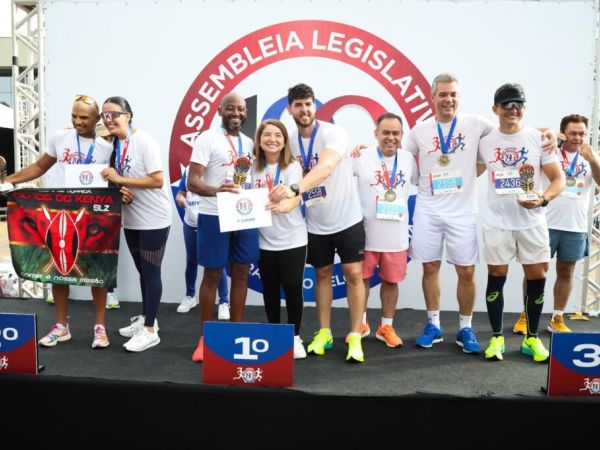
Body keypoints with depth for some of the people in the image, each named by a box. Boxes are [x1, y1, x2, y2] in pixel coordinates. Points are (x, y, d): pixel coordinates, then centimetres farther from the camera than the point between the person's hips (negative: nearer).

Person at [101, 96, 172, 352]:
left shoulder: (144, 141, -16)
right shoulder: (116, 143, 7)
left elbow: (158, 180, -22)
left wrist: (120, 180, -21)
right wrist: (112, 180, -3)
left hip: (153, 220, -8)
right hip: (132, 219, 8)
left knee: (151, 273, 0)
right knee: (142, 271, 19)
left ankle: (150, 331, 10)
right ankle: (146, 318, 34)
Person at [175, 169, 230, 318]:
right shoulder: (188, 170, 4)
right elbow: (180, 193, 8)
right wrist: (180, 199, -15)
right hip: (190, 224, 5)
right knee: (191, 261, 19)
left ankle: (224, 302, 10)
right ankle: (190, 296, 36)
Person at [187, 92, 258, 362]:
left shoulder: (249, 143, 14)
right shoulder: (207, 139, -5)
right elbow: (192, 182, -13)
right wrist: (215, 190, -33)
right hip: (215, 216, -5)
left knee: (241, 273, 8)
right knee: (212, 275, 1)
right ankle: (205, 337, 14)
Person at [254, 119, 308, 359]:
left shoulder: (292, 167, -8)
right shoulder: (254, 168, 2)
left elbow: (295, 199, -22)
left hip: (292, 239, -3)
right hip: (265, 241, 3)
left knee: (293, 288, 0)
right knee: (270, 290, 12)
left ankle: (294, 337, 17)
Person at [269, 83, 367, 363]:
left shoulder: (334, 133, -18)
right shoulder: (290, 141, 0)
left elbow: (326, 167, -37)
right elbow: (295, 179, 6)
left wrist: (295, 189, -52)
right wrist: (288, 202, -15)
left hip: (347, 219, -4)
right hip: (315, 223, 4)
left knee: (353, 274, -1)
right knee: (323, 274, 12)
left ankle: (355, 336, 10)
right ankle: (324, 332, 24)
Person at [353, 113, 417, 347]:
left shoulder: (408, 158, 3)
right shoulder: (361, 157, -8)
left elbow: (419, 181, 17)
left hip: (396, 234, 3)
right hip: (366, 231, -2)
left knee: (391, 280, 12)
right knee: (362, 278, 9)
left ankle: (386, 326, 28)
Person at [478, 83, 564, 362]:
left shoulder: (538, 138, -1)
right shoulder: (485, 141, 3)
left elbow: (558, 179, -2)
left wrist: (543, 199, -19)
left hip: (532, 221, 0)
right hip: (497, 222, 0)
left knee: (536, 278, 4)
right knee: (496, 277, 4)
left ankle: (532, 338, 21)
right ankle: (497, 337, 18)